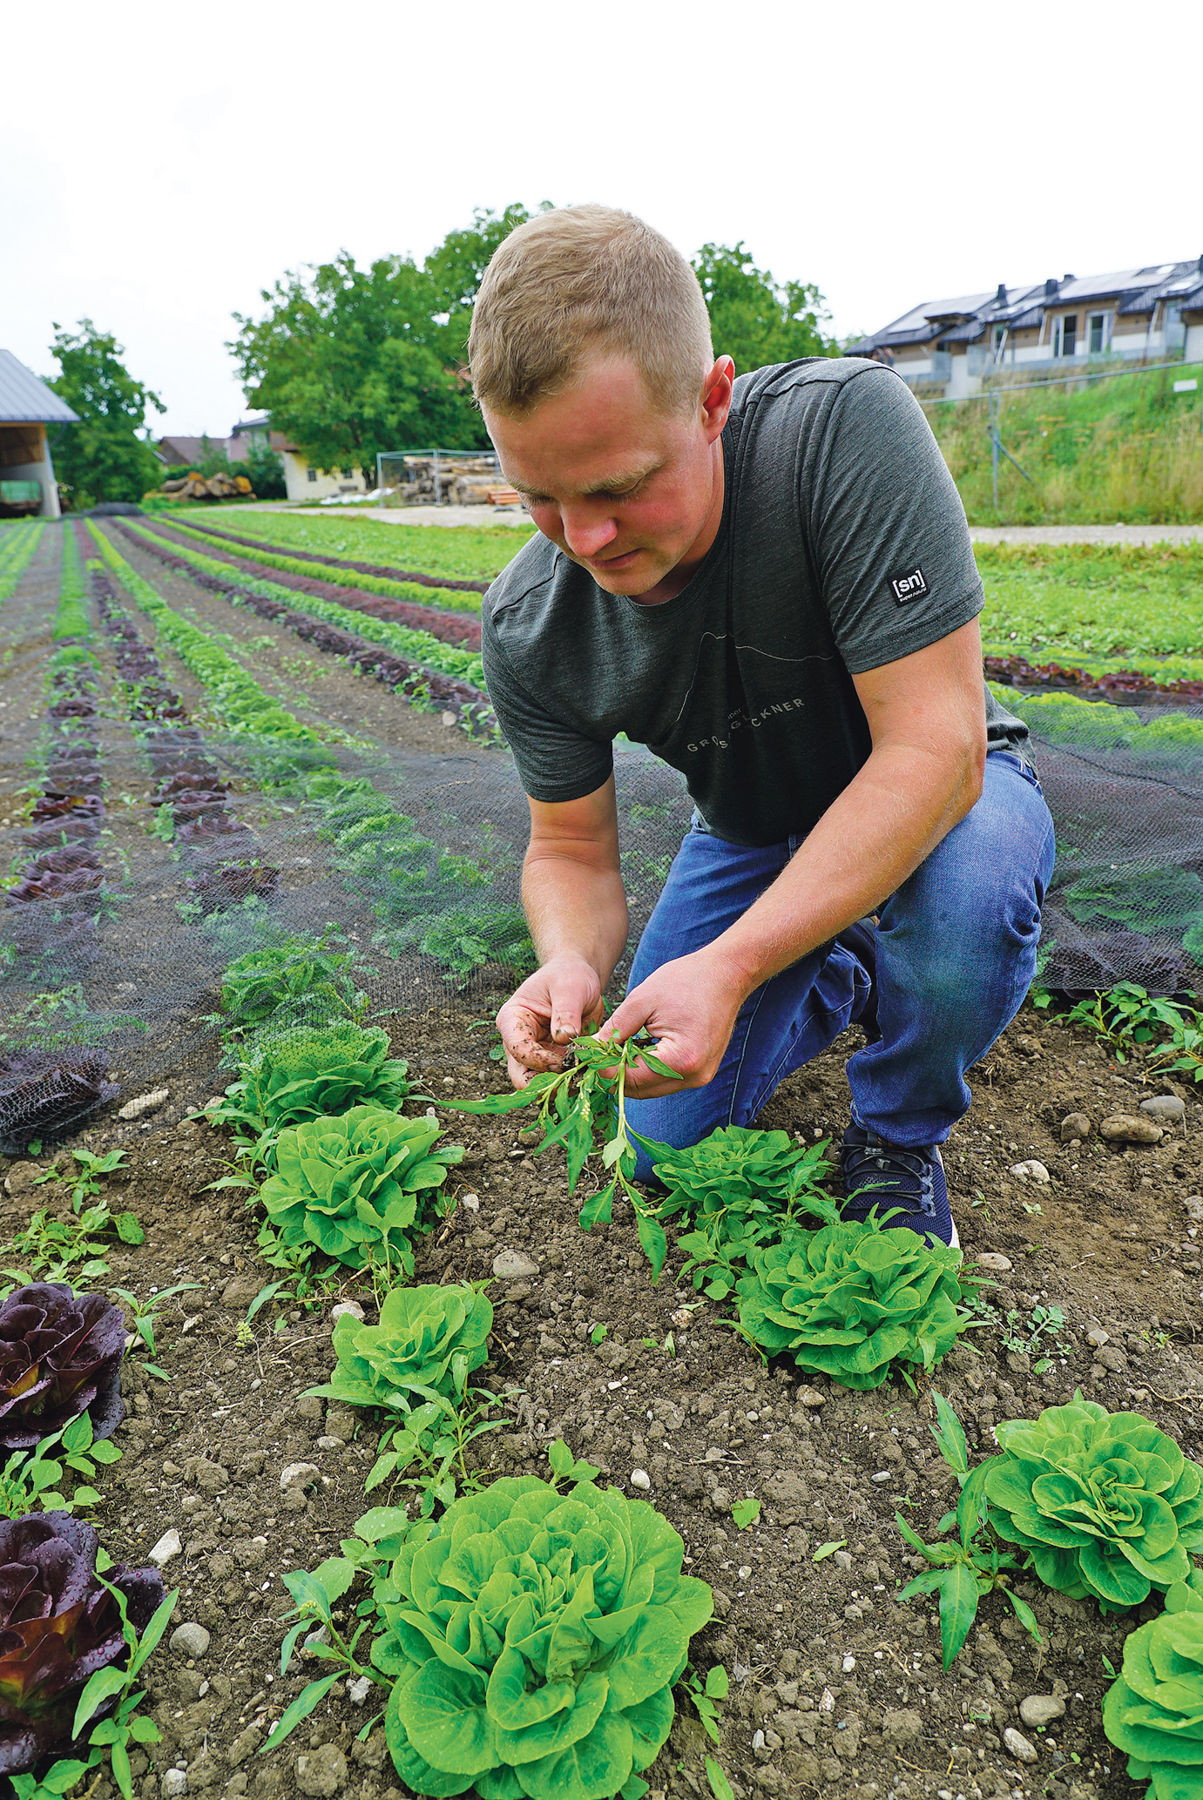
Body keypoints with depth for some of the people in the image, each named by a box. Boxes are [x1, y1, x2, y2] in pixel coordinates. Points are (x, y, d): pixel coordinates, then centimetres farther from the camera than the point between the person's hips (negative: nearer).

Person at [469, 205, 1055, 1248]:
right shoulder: (527, 627, -19)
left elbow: (934, 749, -35)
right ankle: (846, 978, 22)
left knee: (966, 888, -39)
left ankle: (900, 1135, -5)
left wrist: (730, 965, -43)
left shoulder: (845, 426, -32)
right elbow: (572, 849, -9)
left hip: (931, 800, -3)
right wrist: (571, 963, -34)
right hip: (753, 837, 4)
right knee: (665, 1140, -6)